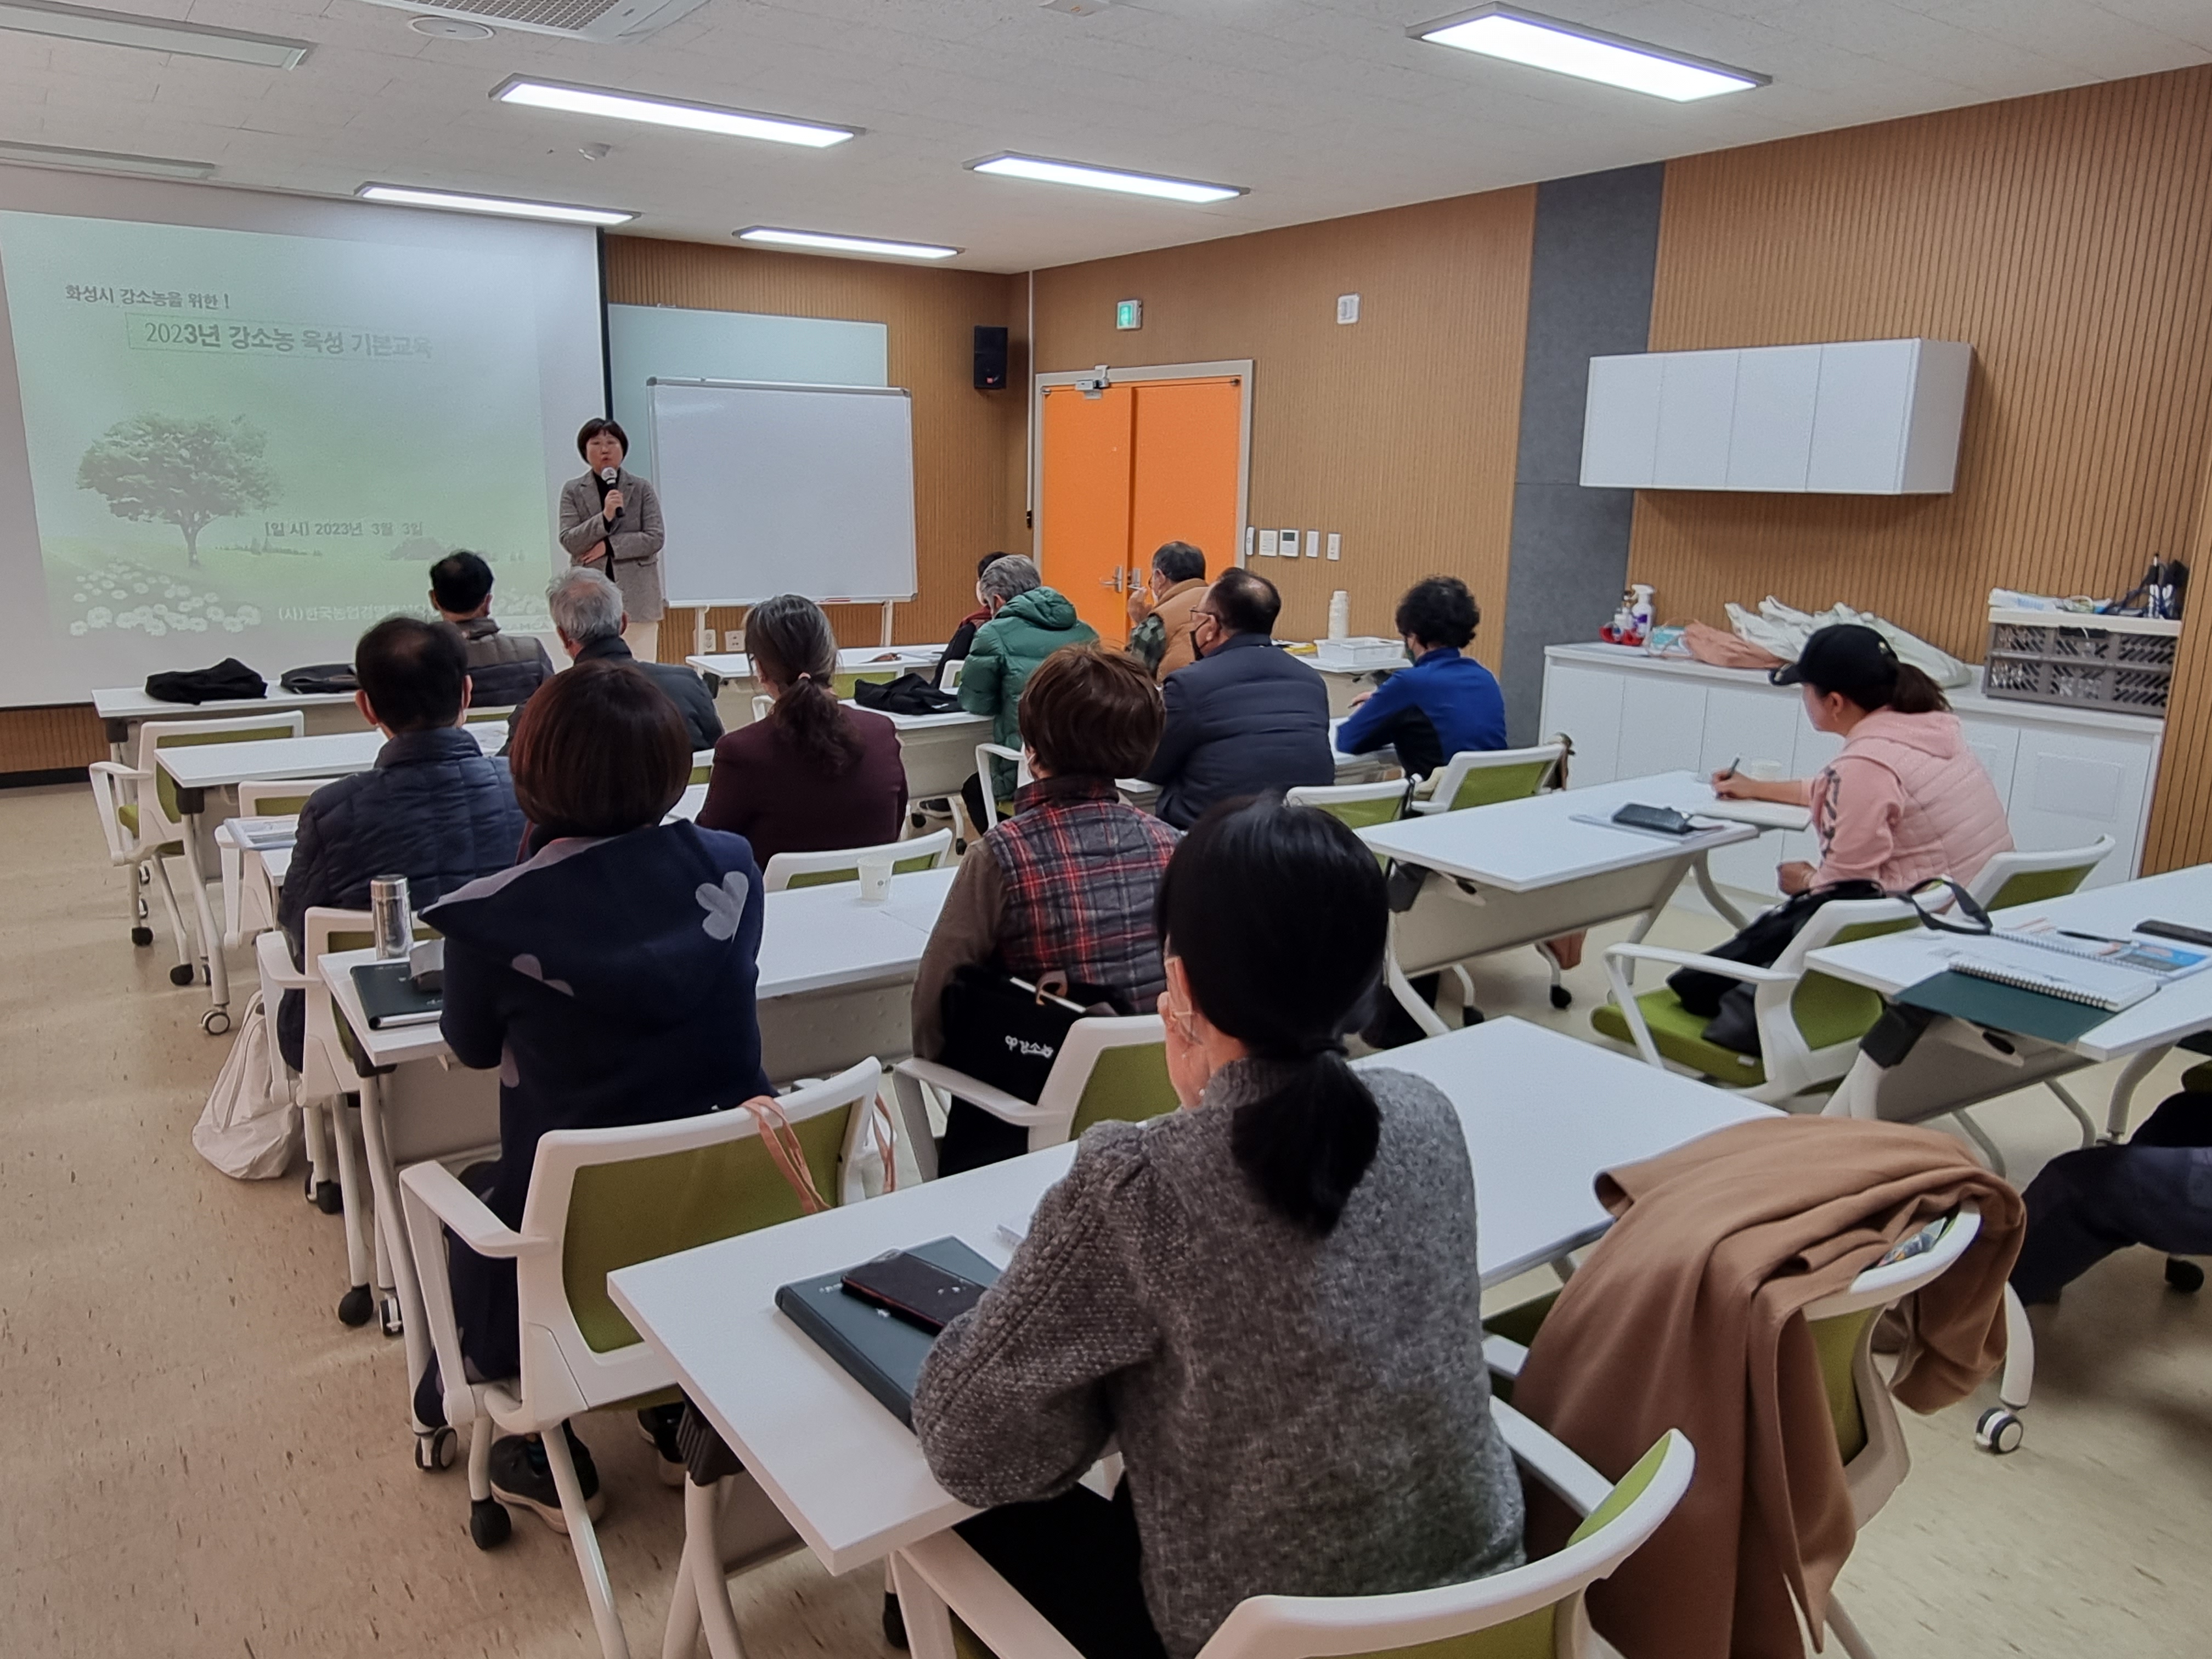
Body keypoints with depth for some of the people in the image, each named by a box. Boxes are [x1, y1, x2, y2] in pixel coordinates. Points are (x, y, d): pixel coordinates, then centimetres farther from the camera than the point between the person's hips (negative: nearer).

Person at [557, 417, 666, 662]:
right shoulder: (573, 491, 8)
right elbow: (568, 540, -1)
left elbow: (656, 538, -1)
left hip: (637, 595, 0)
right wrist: (604, 517, -15)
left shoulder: (642, 489, 6)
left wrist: (609, 545, -9)